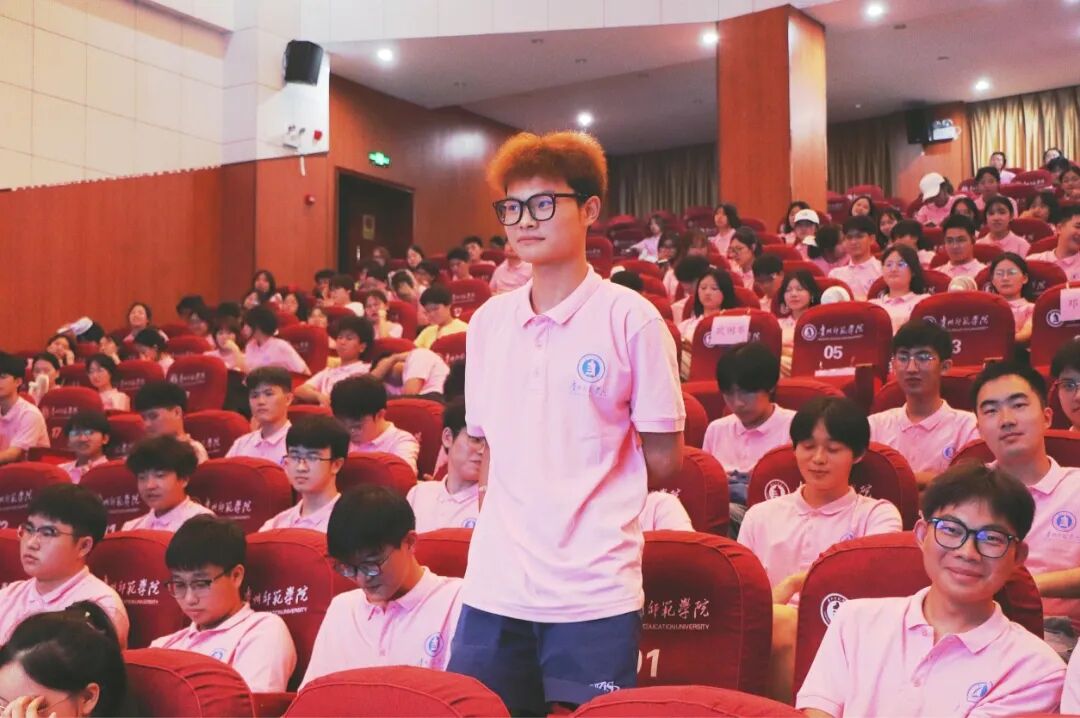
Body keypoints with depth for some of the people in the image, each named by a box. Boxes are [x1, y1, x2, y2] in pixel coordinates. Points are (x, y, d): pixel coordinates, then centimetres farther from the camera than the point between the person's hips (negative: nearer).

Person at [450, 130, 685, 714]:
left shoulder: (631, 319, -6)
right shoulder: (488, 321, 9)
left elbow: (663, 460, -1)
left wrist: (584, 492, 5)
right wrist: (503, 506, 5)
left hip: (594, 593, -4)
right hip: (493, 586, 4)